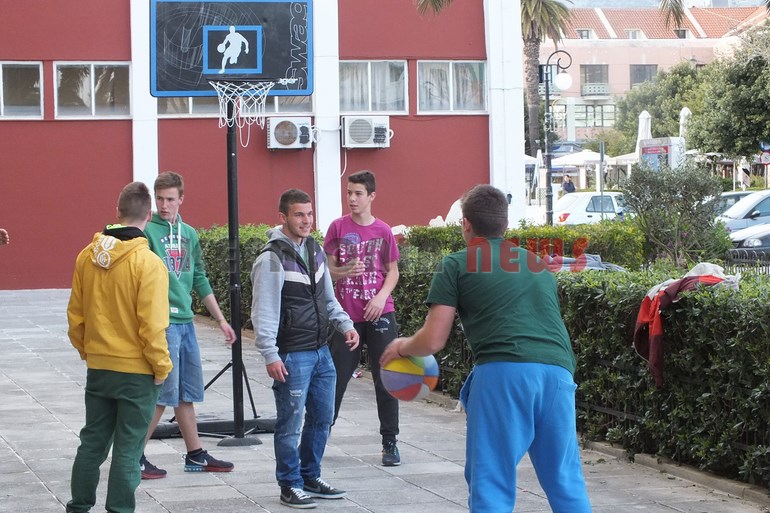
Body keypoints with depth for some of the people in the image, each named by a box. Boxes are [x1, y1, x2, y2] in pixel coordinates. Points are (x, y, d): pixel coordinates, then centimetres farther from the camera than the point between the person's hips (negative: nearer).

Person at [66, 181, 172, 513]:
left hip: (98, 369, 5)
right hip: (136, 373, -5)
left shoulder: (86, 256, -1)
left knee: (92, 442, 17)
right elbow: (151, 325, -18)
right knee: (127, 450, 3)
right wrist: (161, 367, -6)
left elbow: (75, 315, 7)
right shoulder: (148, 263, -17)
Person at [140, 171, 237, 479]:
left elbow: (200, 281, 20)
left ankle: (196, 455, 20)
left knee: (187, 392, 12)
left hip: (185, 321, 7)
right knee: (164, 393, -7)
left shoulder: (189, 234, 14)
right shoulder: (147, 231, -8)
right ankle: (135, 457, 1)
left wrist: (220, 319, 19)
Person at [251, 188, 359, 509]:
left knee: (322, 418, 14)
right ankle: (290, 485, 10)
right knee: (291, 423, -1)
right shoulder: (271, 259, -13)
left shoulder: (315, 250, 11)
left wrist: (345, 325, 7)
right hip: (292, 355, -8)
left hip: (321, 351, 8)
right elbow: (264, 311, -15)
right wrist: (270, 355, -19)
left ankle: (310, 477, 28)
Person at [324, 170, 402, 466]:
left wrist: (382, 296, -9)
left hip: (380, 314, 1)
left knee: (386, 379, 2)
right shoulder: (338, 227, 1)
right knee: (336, 377, 1)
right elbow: (328, 270, 3)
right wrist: (345, 271, -19)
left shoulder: (383, 231, 3)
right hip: (347, 316, 0)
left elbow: (392, 271, 8)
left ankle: (390, 443, 10)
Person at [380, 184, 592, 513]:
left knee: (491, 487, 3)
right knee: (567, 485, 12)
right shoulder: (539, 266, 28)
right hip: (558, 372, 5)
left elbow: (432, 341, 9)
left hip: (503, 373, -4)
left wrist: (402, 347, 29)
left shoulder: (457, 264, 13)